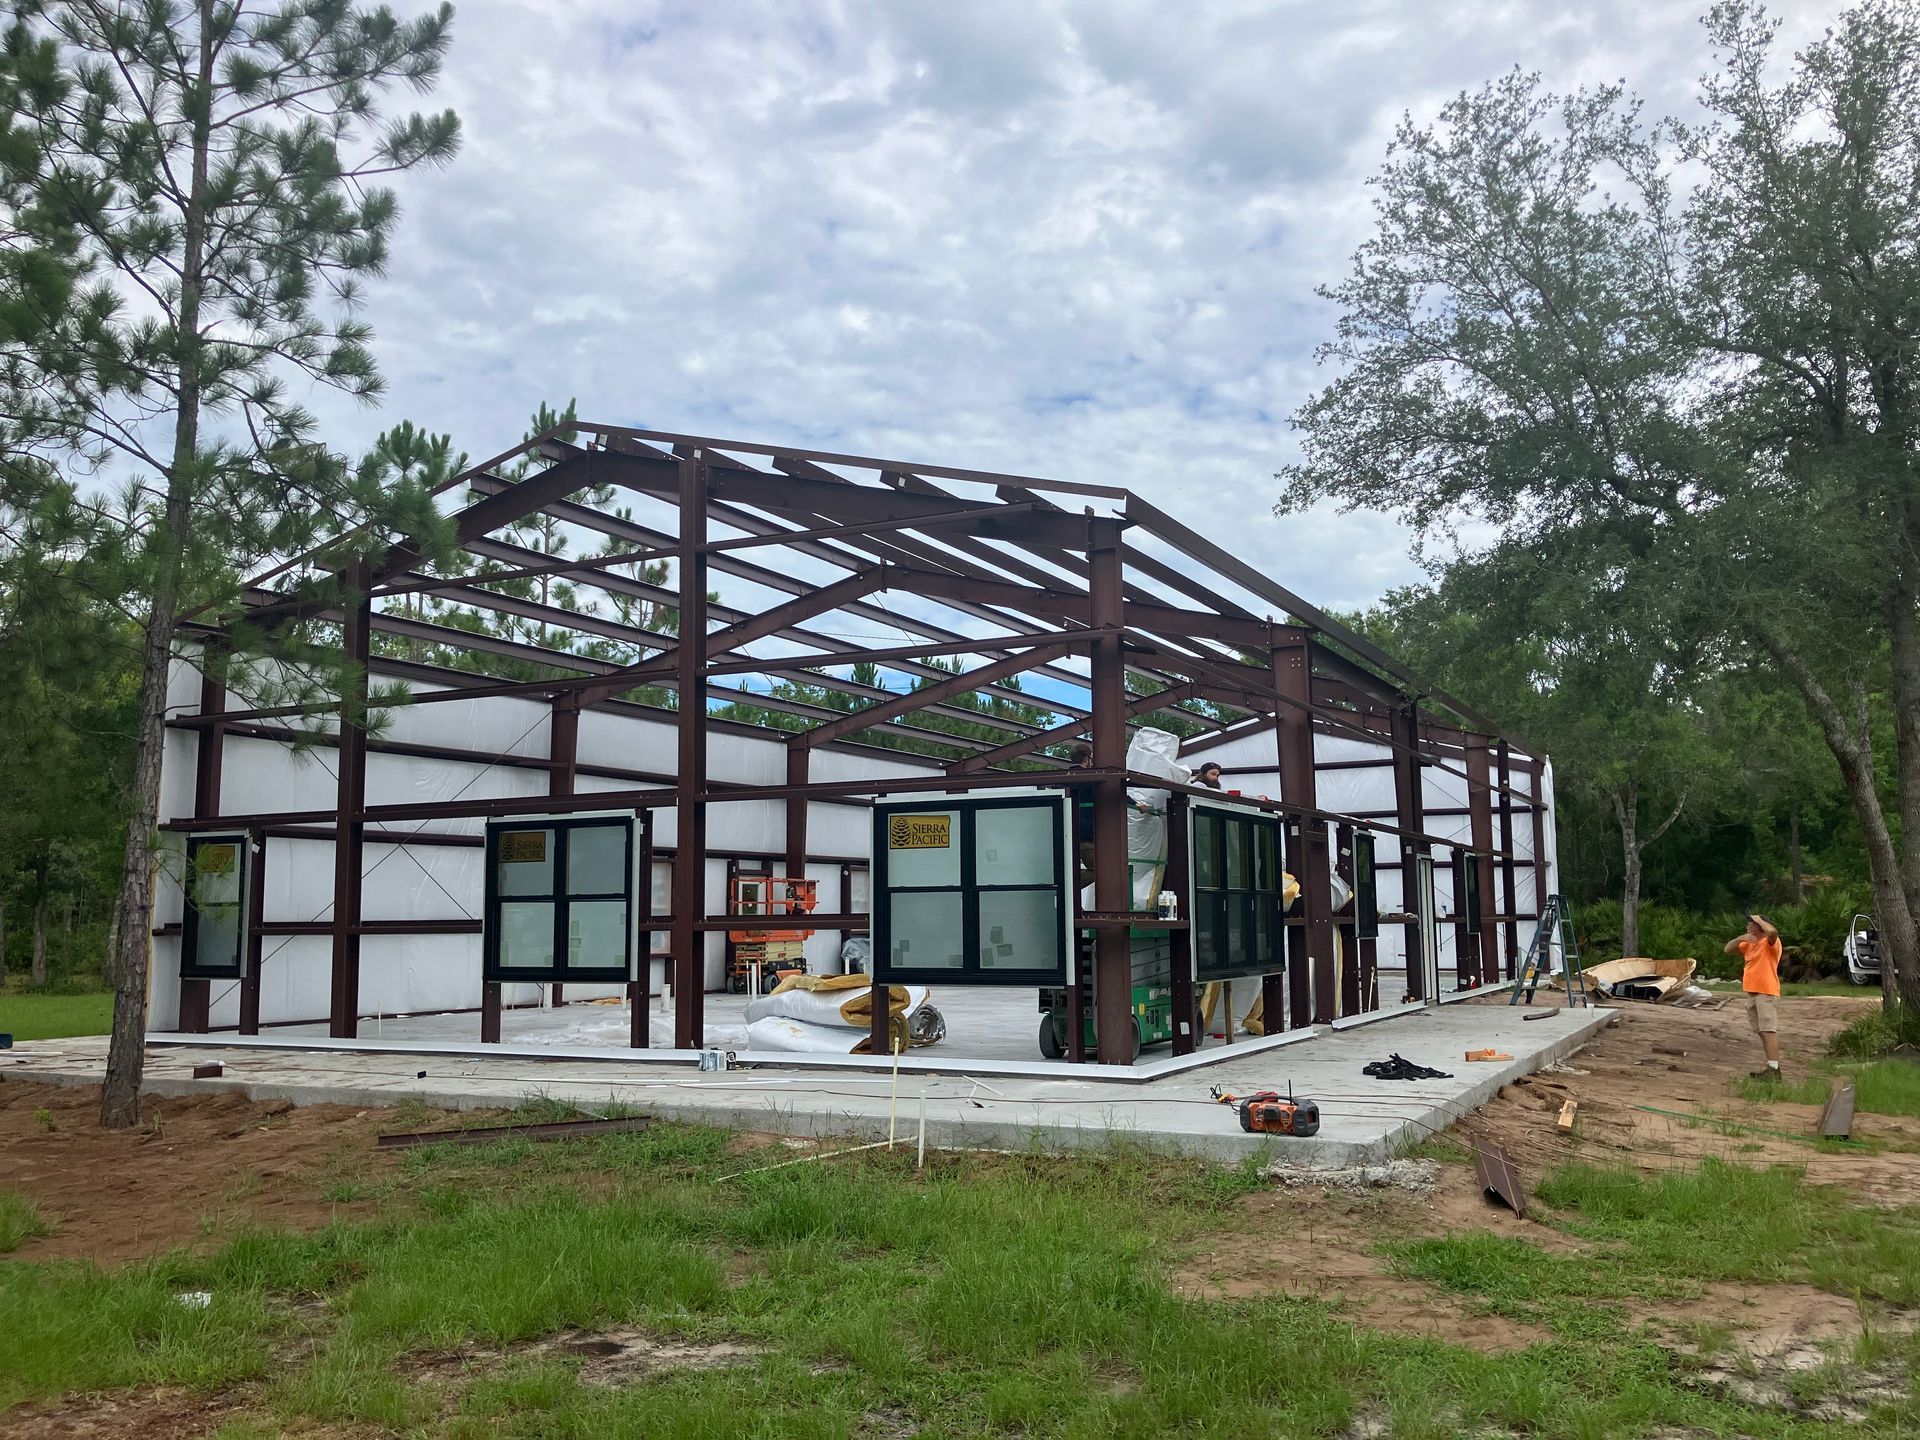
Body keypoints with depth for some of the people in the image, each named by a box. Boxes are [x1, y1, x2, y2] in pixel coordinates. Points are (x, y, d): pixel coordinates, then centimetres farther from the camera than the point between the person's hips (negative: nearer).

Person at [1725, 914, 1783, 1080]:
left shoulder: (1769, 942, -8)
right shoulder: (1748, 944, 18)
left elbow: (1772, 931, -31)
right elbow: (1728, 949, 18)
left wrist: (1759, 919, -13)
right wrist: (1741, 938, 0)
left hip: (1767, 994, -10)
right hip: (1752, 994, 10)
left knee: (1769, 1031, -15)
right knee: (1762, 1032, 12)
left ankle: (1774, 1069, -21)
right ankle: (1771, 1067, 17)